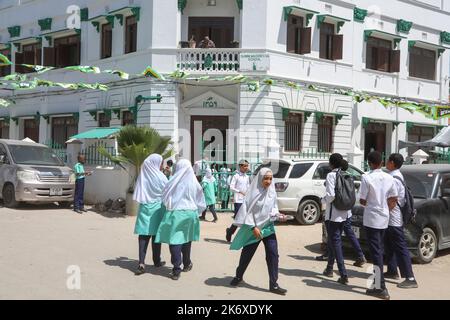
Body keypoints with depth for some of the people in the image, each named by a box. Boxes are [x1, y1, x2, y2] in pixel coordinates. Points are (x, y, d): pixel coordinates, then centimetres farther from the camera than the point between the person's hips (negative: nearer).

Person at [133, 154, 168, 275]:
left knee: (144, 234, -1)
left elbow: (138, 195, 5)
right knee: (156, 234, 10)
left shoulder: (142, 176, 0)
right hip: (157, 208, -2)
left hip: (144, 208, 2)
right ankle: (157, 261, 24)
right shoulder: (160, 177, -10)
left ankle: (141, 263, -14)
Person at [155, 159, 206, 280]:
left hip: (174, 214, -3)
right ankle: (187, 264, 35)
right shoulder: (194, 184, -3)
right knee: (186, 240, 19)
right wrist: (195, 211, 19)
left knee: (175, 241, -3)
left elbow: (164, 198, 6)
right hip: (190, 214, 3)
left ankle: (176, 270, -10)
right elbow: (201, 203, 4)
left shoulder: (173, 183, -7)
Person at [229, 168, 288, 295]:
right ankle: (238, 276, 35)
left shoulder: (272, 192, 0)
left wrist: (278, 215, -9)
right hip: (253, 229, -3)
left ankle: (273, 284, 3)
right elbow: (247, 211, -13)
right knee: (246, 254, 11)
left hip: (268, 228, 4)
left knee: (273, 255, -5)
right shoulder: (254, 192, -15)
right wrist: (253, 227, -17)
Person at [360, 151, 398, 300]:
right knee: (379, 251, 17)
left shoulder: (367, 178, -14)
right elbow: (393, 200, 7)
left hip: (371, 219, -6)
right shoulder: (389, 178, 3)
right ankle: (378, 284, 27)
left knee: (376, 253, -5)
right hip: (384, 219, 6)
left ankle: (381, 288, -6)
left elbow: (362, 201, -11)